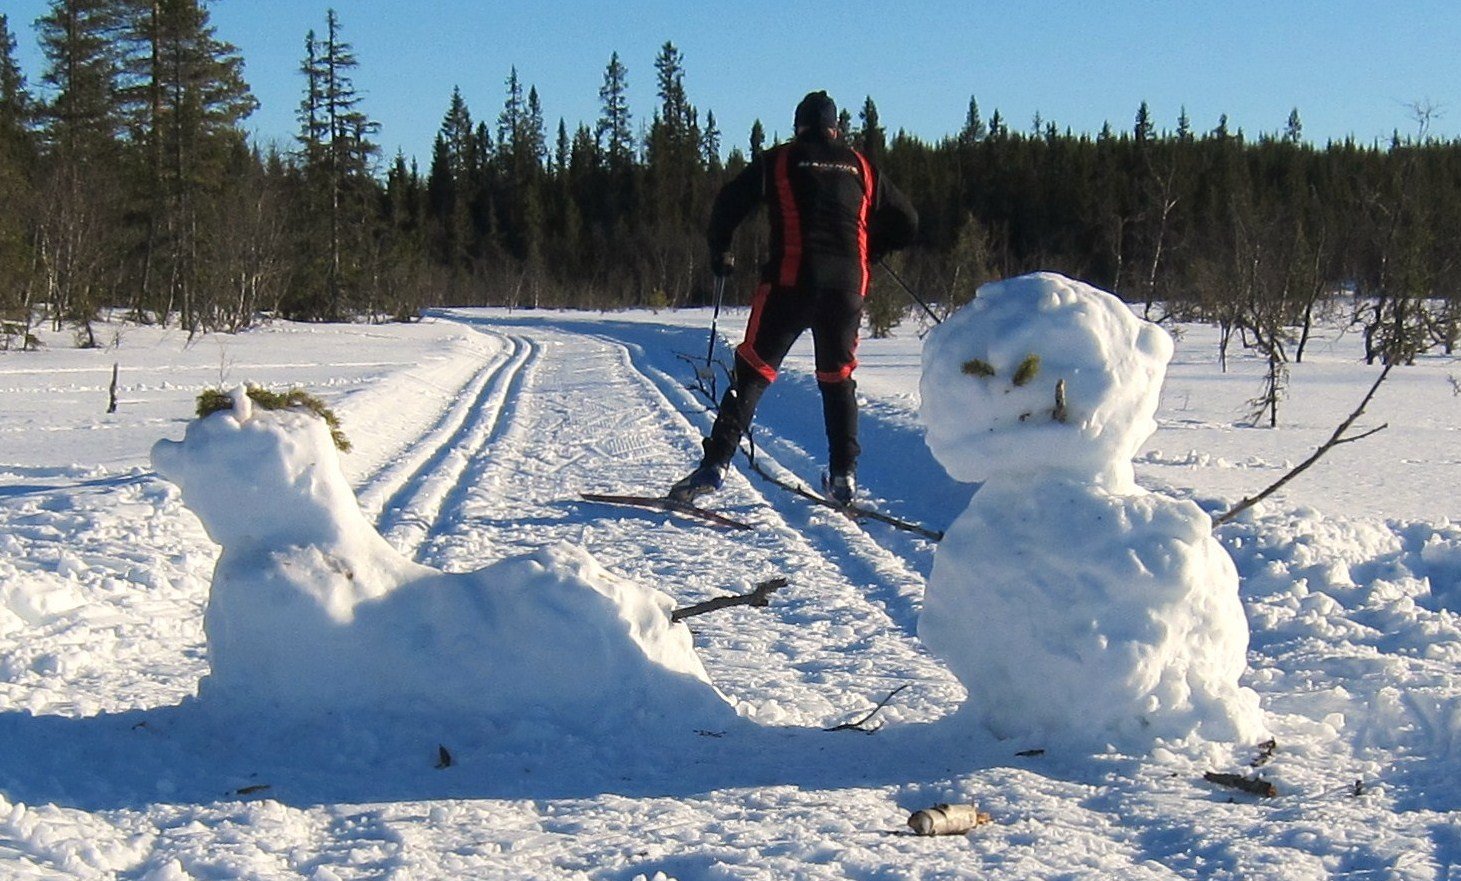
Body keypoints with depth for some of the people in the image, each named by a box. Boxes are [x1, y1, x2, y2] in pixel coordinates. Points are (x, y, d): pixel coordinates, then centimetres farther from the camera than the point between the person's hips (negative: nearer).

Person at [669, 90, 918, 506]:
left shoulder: (779, 160, 10)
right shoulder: (860, 167, 18)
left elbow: (729, 203, 2)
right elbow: (906, 224, 19)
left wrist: (719, 252, 18)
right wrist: (867, 251, 34)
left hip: (792, 280, -3)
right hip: (848, 285, 3)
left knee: (753, 371, -1)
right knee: (838, 378, 17)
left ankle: (715, 463, -11)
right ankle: (843, 475, 12)